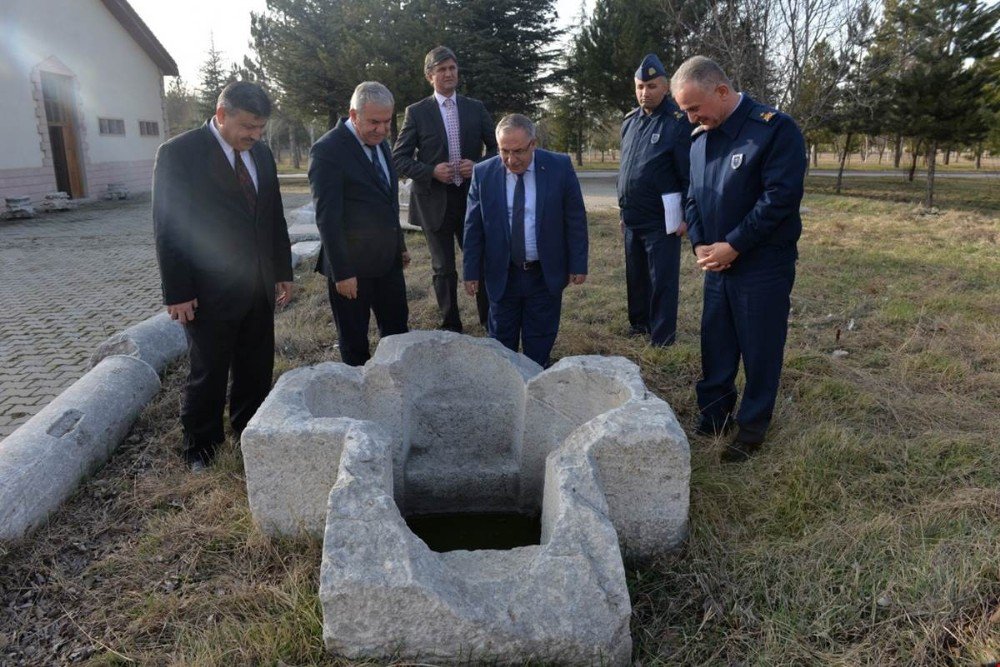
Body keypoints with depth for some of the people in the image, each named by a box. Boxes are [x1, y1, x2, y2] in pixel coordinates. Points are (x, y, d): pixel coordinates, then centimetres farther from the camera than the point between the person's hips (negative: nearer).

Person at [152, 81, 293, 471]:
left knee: (257, 367, 14)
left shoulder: (261, 153, 8)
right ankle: (200, 447, 26)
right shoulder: (179, 153, -10)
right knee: (208, 373, 7)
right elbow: (167, 227, -11)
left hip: (259, 285, 6)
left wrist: (283, 271, 13)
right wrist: (178, 293, -13)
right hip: (210, 291, -5)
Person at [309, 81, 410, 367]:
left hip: (388, 260, 8)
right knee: (354, 343, 8)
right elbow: (327, 217, -18)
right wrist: (341, 272, -19)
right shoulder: (327, 150, -16)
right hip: (352, 266, -7)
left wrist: (400, 244, 19)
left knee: (397, 332, 17)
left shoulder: (380, 142, 8)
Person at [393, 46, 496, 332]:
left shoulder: (476, 108, 6)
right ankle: (451, 327, 19)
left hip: (472, 197, 2)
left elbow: (496, 148, 10)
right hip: (435, 201, -2)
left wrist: (478, 164, -10)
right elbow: (399, 157, -2)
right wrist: (431, 171, -16)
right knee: (444, 269, 7)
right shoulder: (416, 112, -1)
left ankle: (490, 321, 25)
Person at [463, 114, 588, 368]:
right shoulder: (483, 173, -5)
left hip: (546, 274, 0)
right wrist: (472, 271, 0)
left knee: (540, 341, 9)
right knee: (501, 339, 10)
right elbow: (473, 227, 1)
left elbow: (575, 219, -2)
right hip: (502, 275, 1)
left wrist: (578, 265, -3)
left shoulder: (560, 167, -8)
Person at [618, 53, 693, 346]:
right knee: (635, 275, 17)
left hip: (662, 219, -7)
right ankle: (639, 322, 34)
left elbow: (690, 174, -12)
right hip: (632, 218, 7)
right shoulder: (630, 121, 10)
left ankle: (662, 338, 10)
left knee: (662, 279, 0)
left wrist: (687, 216, -14)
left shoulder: (679, 122, -11)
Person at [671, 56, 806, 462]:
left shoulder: (775, 129, -14)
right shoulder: (700, 138, 7)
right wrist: (700, 244, -4)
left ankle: (753, 428, 22)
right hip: (717, 265, 6)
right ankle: (713, 417, 30)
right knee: (715, 347, 14)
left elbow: (781, 197, -21)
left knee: (760, 350, 6)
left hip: (764, 265, -6)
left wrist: (733, 246, -19)